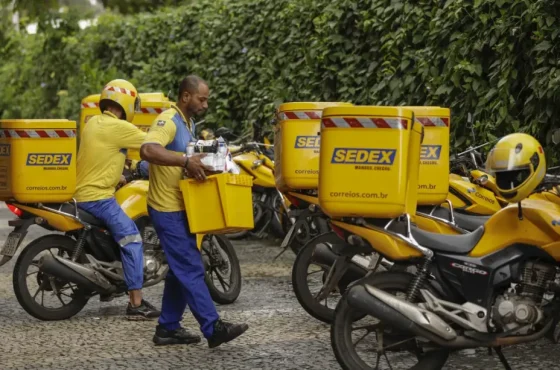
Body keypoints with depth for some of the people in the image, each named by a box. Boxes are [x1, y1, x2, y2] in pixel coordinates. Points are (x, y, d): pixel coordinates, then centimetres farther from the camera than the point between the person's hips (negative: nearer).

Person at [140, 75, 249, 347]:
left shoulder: (188, 122, 15)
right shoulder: (169, 120, -17)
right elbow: (147, 150, -34)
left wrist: (200, 161, 9)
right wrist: (186, 161, -38)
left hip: (181, 208, 10)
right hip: (168, 209, -10)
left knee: (181, 270, 14)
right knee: (191, 269, -9)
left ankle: (168, 328, 21)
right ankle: (213, 328, -8)